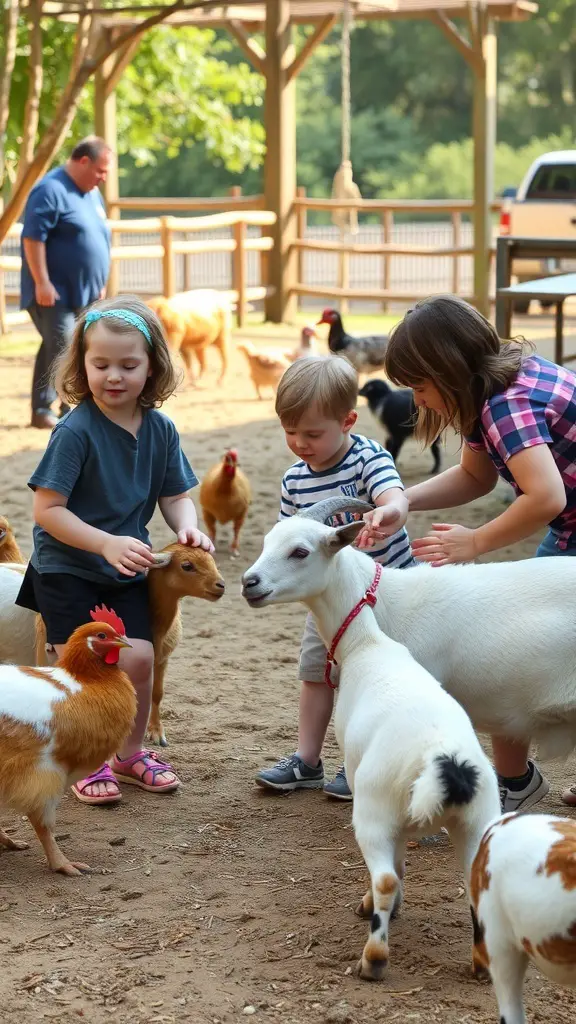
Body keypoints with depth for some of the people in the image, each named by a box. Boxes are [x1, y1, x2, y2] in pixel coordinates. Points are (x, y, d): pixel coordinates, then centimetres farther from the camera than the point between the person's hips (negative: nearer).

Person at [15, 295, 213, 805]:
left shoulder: (160, 429, -3)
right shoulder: (75, 431, -19)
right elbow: (46, 510, -20)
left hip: (127, 570, 4)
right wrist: (107, 543, -27)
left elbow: (175, 495, 6)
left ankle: (130, 753, 21)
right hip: (66, 570, -4)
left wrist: (188, 528, -16)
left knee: (139, 657, -3)